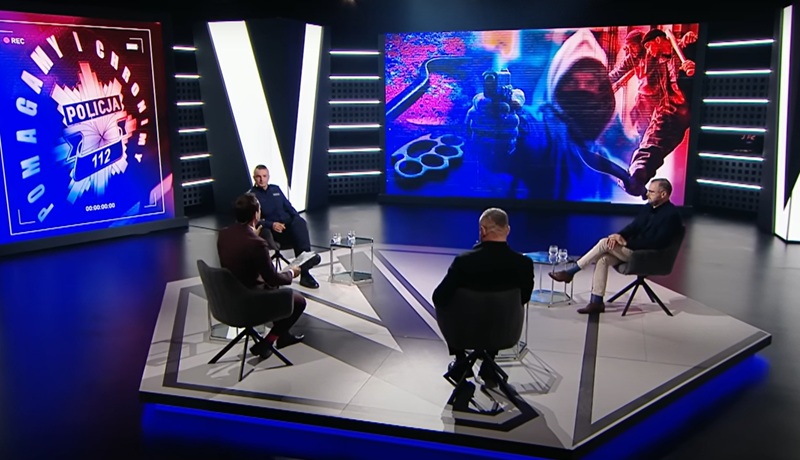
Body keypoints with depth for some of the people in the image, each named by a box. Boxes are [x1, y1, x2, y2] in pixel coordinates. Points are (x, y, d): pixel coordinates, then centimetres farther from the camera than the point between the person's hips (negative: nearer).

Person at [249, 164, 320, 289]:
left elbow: (289, 207, 22)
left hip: (289, 225, 3)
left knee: (299, 222, -31)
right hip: (271, 230, -3)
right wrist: (271, 225, -23)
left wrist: (297, 218, 0)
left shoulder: (276, 189, 23)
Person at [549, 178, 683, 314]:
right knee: (603, 259, -17)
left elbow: (657, 243, -23)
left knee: (605, 243, -20)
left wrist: (626, 242, -23)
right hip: (633, 249, 8)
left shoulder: (671, 215, -16)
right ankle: (597, 302, -16)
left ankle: (570, 273, -11)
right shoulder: (649, 207, 10)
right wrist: (619, 235, -12)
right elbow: (633, 226, 11)